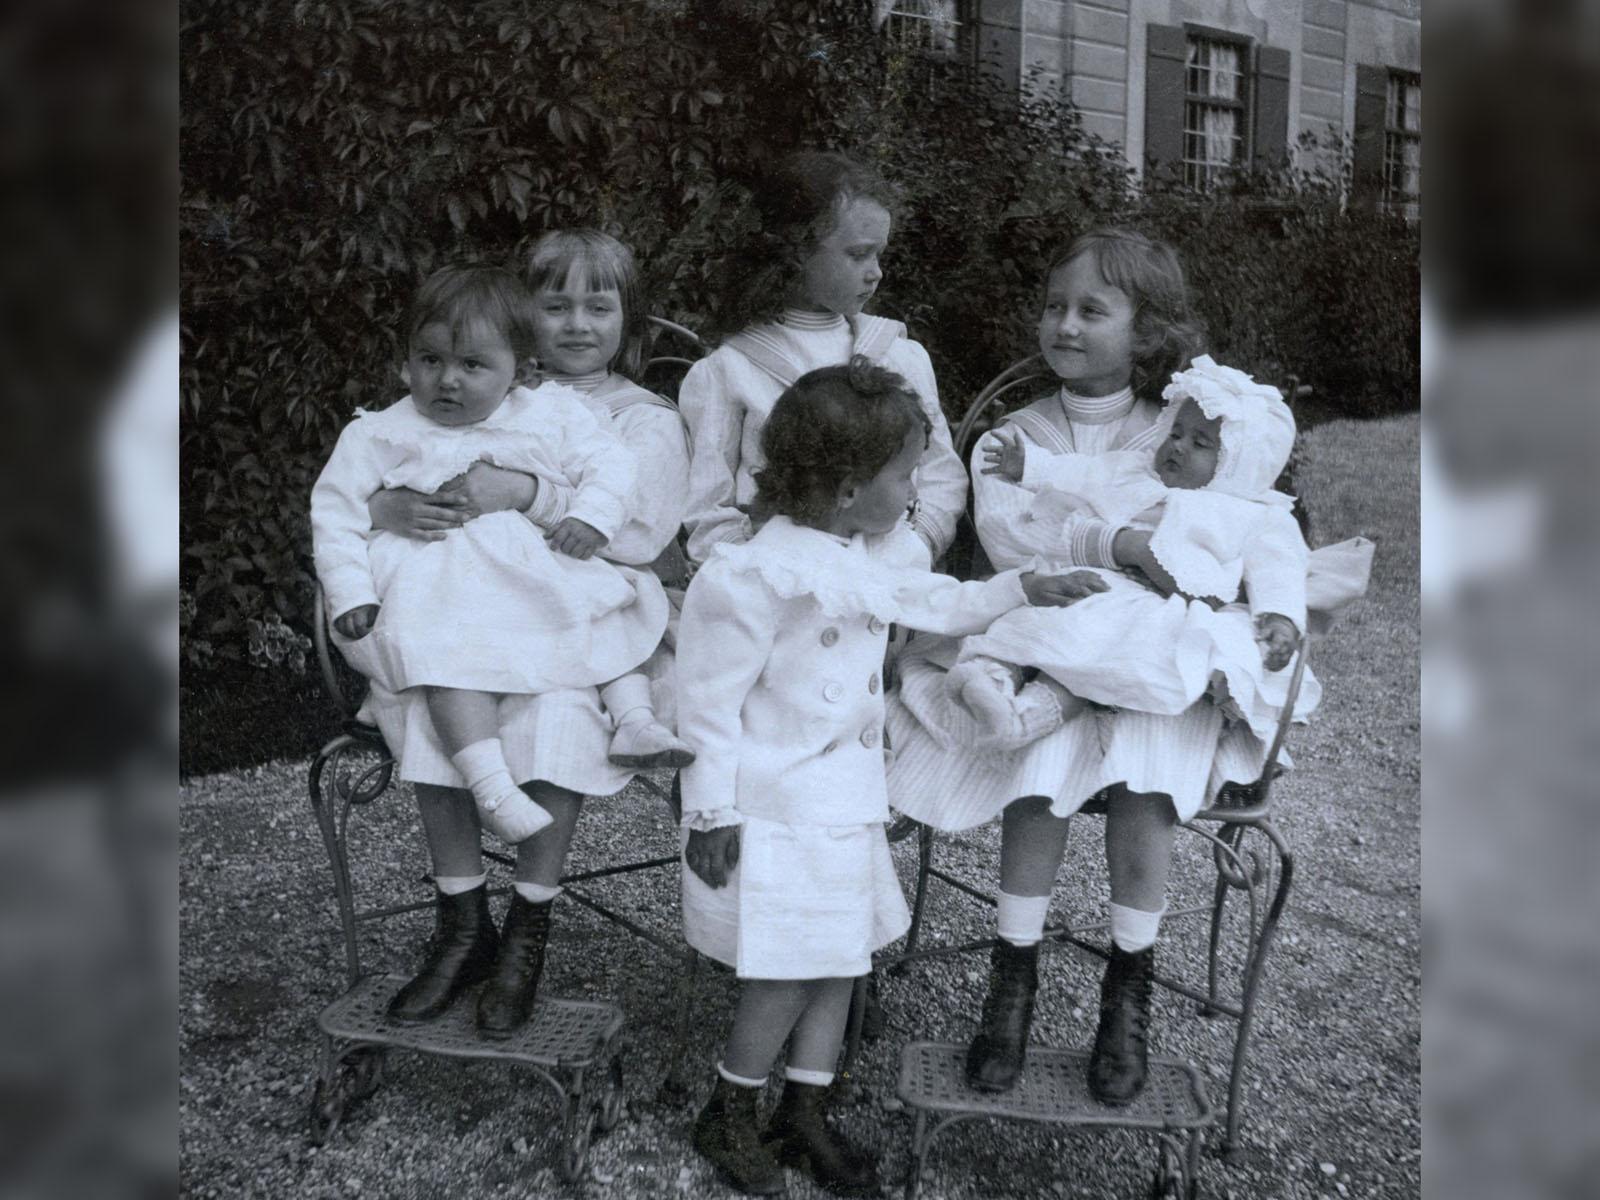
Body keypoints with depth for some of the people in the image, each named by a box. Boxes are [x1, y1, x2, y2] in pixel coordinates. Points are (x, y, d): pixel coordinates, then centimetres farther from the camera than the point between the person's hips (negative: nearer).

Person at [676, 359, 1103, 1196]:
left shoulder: (878, 554, 4)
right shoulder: (757, 576, -22)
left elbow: (936, 603, 24)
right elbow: (712, 700, -17)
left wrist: (1019, 588, 17)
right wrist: (713, 811, -15)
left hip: (845, 802, 9)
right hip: (774, 810, -8)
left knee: (838, 959, 16)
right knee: (788, 977, 1)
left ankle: (803, 1115, 33)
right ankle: (727, 1115, 26)